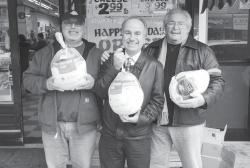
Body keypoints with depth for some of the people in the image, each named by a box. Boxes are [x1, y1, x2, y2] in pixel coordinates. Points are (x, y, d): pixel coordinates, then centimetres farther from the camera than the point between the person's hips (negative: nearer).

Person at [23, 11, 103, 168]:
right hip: (52, 124, 2)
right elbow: (28, 78, 5)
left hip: (84, 125, -1)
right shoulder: (46, 53, 7)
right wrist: (46, 84, -16)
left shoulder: (96, 54, 2)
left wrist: (94, 83, -21)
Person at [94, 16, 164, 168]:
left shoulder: (155, 66, -4)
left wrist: (141, 117, -18)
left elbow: (158, 100, -4)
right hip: (109, 134, 2)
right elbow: (100, 92, -6)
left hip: (139, 137, -1)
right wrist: (114, 68, -18)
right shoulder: (111, 60, 2)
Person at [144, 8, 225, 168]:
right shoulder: (152, 49, 8)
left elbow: (217, 80, -3)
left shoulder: (202, 51, -1)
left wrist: (204, 98, -20)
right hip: (155, 121, 3)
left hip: (189, 121, -2)